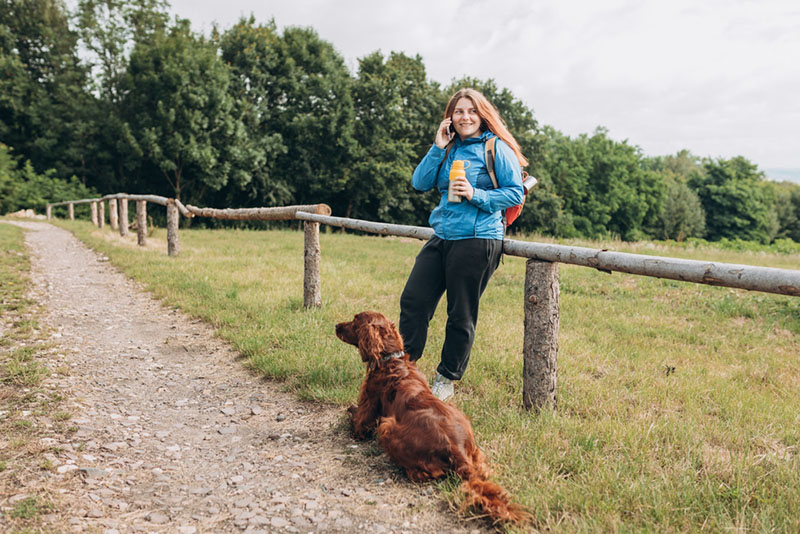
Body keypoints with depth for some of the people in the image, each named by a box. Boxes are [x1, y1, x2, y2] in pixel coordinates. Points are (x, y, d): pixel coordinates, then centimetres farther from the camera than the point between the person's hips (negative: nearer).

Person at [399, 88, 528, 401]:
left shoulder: (496, 148, -2)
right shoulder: (448, 148, 14)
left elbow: (516, 193, -5)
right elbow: (419, 183, 6)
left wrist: (476, 195, -17)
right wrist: (438, 148, -2)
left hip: (477, 240, -6)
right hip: (441, 237, 6)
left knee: (461, 315, 2)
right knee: (413, 300, 2)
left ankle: (446, 381, 18)